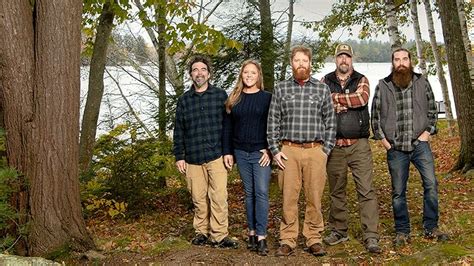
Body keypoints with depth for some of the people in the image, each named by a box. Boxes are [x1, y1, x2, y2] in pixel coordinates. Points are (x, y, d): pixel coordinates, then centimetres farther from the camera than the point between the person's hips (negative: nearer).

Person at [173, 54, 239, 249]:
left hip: (216, 155, -2)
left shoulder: (220, 96, 4)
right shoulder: (184, 100, 10)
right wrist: (179, 156, 7)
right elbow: (178, 130, 11)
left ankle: (219, 236, 2)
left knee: (219, 197, -5)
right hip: (193, 158, 2)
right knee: (199, 198, 6)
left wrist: (228, 151, -5)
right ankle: (201, 232, 19)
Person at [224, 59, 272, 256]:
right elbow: (230, 125, 12)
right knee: (249, 193, 9)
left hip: (261, 152, -3)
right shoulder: (234, 98, 9)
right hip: (241, 152, 3)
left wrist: (269, 149, -9)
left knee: (261, 192, -7)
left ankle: (261, 237, -5)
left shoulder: (267, 97, 0)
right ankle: (252, 232, 16)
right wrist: (230, 151, 7)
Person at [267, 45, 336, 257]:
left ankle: (314, 239, 16)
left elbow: (330, 122, 8)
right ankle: (287, 240, 12)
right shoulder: (281, 88, 8)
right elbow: (273, 121, 7)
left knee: (314, 198, 4)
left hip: (316, 151, 0)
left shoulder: (322, 89, 7)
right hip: (288, 151, 0)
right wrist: (275, 150, 0)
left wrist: (326, 150, 1)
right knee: (289, 198, 3)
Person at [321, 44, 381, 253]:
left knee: (366, 190, -5)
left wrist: (334, 98, -10)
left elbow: (362, 98, -14)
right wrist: (348, 103, -8)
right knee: (336, 191, 11)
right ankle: (339, 231, 24)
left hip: (359, 144, -1)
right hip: (334, 145, 2)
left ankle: (371, 236, -2)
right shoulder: (325, 82, 10)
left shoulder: (361, 80, 7)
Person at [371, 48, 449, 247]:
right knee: (398, 191, 6)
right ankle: (402, 232, 17)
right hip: (395, 148, 0)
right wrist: (382, 139, 0)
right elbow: (375, 115, 7)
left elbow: (432, 109, 10)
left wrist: (427, 132, -1)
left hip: (420, 144, 0)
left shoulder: (422, 82, 6)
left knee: (431, 184, -7)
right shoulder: (382, 86, 3)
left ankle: (431, 227, 8)